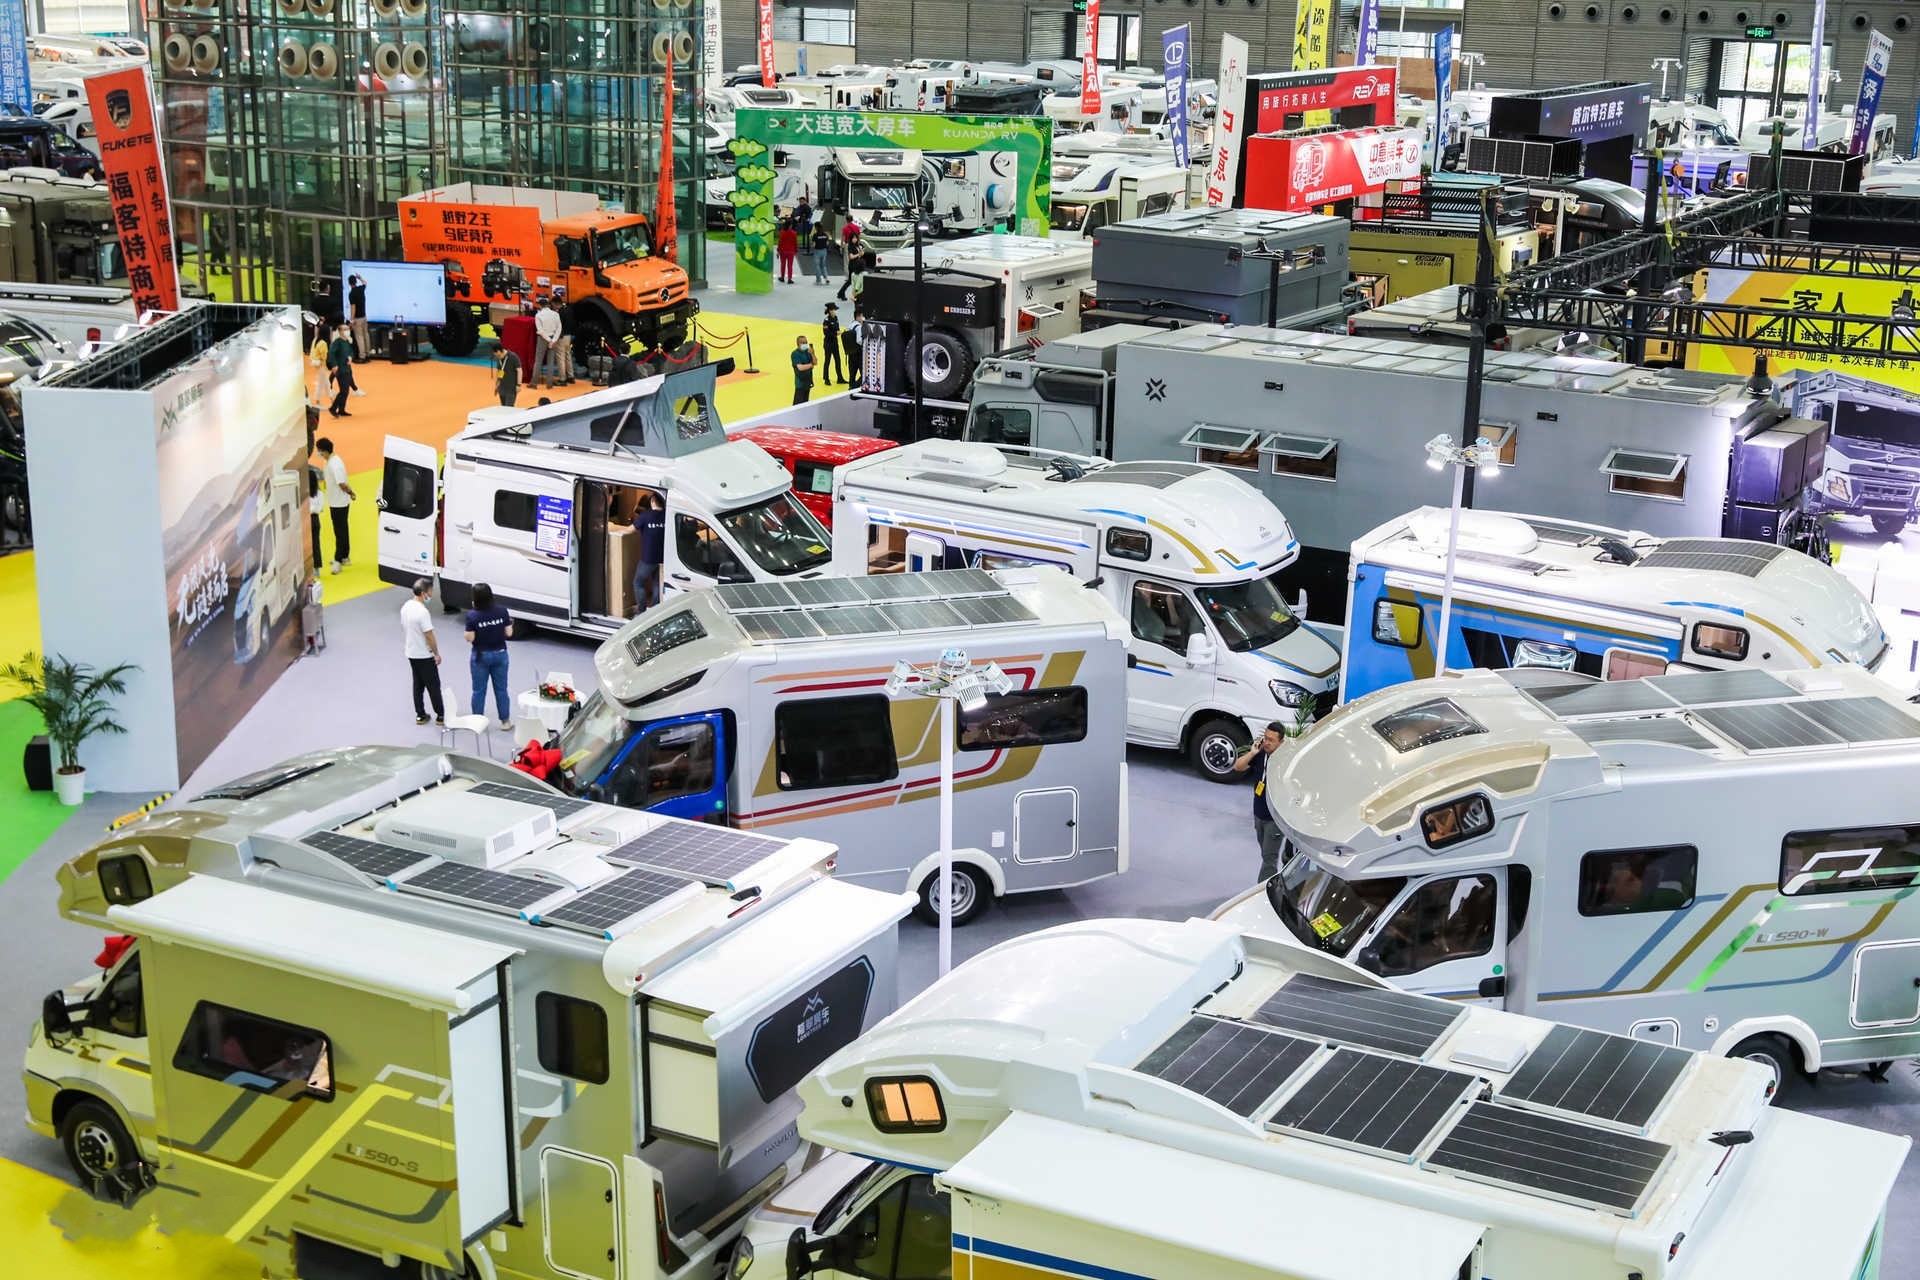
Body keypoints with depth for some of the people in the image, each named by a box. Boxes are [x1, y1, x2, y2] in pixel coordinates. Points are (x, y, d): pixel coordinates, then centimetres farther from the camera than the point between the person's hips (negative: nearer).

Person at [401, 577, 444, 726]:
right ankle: (440, 715, 13)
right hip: (425, 656, -8)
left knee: (418, 685, 16)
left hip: (411, 653, 8)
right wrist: (436, 653, -10)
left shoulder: (406, 607, 0)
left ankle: (420, 715, 21)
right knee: (433, 686, 4)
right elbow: (429, 636, -22)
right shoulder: (422, 612, -27)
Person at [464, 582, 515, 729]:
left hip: (481, 656, -2)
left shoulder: (472, 615, -17)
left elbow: (470, 638, -13)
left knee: (479, 690, 11)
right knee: (501, 689, 13)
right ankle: (505, 721, 19)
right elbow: (509, 633, -6)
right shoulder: (502, 612, -10)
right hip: (500, 654, 2)